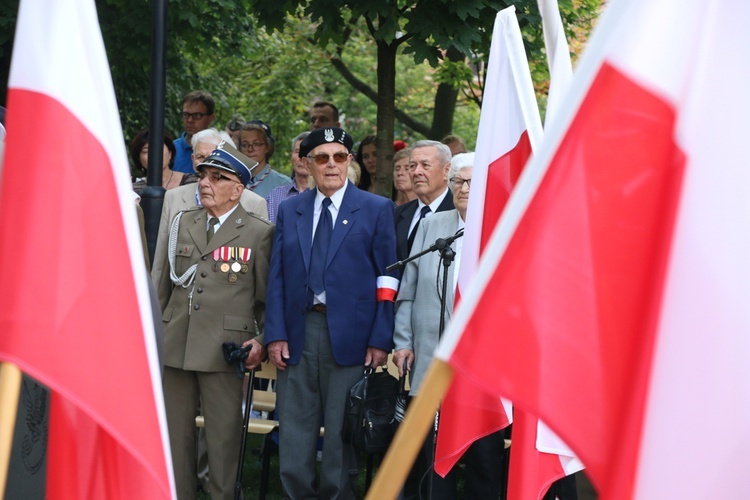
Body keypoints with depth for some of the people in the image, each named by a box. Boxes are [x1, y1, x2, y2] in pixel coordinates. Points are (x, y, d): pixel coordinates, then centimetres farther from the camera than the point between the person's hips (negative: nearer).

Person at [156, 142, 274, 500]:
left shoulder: (259, 232, 2)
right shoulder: (182, 223, 15)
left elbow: (269, 296, 3)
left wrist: (262, 341, -8)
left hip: (224, 347, -4)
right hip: (175, 345, 4)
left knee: (223, 435, -1)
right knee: (175, 432, 8)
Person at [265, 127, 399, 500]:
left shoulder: (376, 210, 4)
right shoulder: (289, 211, 13)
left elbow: (388, 279, 0)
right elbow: (277, 277, 10)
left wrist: (380, 340, -8)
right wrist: (275, 334, 0)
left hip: (349, 335, -3)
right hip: (298, 332, 3)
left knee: (343, 432, 2)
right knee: (294, 434, 5)